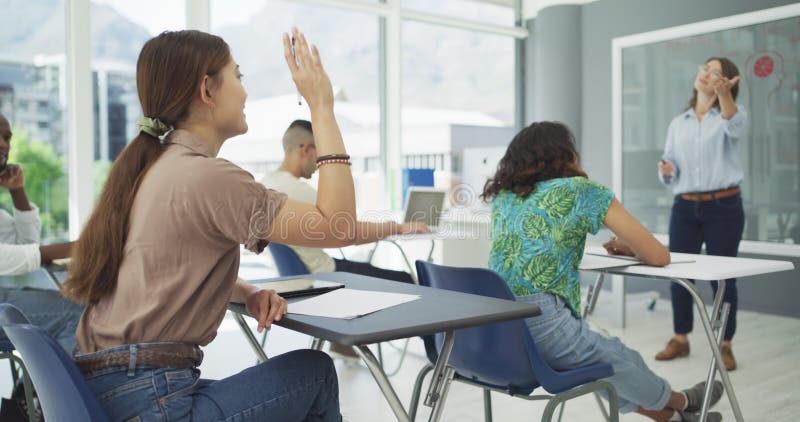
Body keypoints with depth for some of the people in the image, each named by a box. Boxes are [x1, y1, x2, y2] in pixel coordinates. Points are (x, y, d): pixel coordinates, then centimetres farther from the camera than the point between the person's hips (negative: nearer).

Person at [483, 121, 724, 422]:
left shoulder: (502, 195, 16)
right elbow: (658, 256, 2)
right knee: (622, 360, 26)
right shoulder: (583, 190, 0)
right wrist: (628, 247, 22)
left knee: (598, 358, 32)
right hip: (541, 328, -6)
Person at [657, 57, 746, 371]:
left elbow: (735, 126, -24)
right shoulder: (677, 124, 14)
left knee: (722, 277, 0)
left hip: (723, 207, -3)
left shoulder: (730, 116, 3)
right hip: (684, 207, 3)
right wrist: (666, 170, -10)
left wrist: (724, 93, -42)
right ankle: (680, 339, 19)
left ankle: (725, 346, 13)